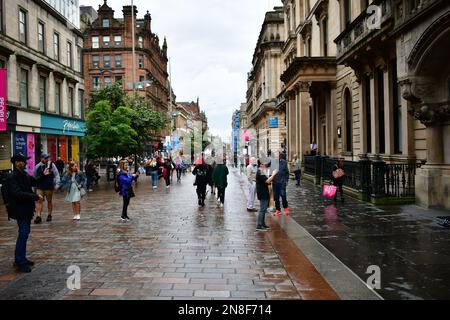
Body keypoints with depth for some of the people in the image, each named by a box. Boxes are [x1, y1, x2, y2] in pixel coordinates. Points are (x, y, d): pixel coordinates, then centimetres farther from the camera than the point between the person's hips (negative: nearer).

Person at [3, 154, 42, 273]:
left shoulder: (24, 175, 10)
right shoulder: (11, 177, -16)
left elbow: (35, 182, 22)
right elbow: (18, 194, -25)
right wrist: (35, 197, -25)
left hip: (27, 208, 9)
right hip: (20, 209, -9)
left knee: (24, 233, 14)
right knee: (23, 234, -10)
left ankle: (21, 258, 25)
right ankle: (20, 262, -2)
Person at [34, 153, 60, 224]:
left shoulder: (51, 165, -2)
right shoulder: (37, 167, 2)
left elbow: (56, 175, 0)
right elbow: (35, 178, 15)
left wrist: (56, 184, -6)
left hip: (49, 187, -1)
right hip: (40, 187, 1)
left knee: (49, 201, 10)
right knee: (39, 201, -6)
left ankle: (49, 215, 22)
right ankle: (38, 216, -6)